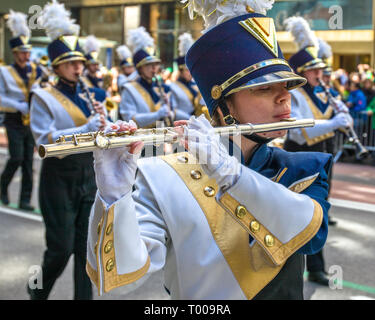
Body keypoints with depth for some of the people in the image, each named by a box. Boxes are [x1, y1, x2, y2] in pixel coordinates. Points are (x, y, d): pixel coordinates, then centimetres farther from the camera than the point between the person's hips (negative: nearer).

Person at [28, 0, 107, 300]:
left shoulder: (91, 95, 10)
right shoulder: (44, 98, -5)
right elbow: (44, 140, -18)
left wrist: (103, 122, -12)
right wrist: (85, 129, -27)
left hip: (90, 174, 4)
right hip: (59, 177, -4)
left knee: (87, 247, 6)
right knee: (61, 247, 0)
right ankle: (38, 291, 27)